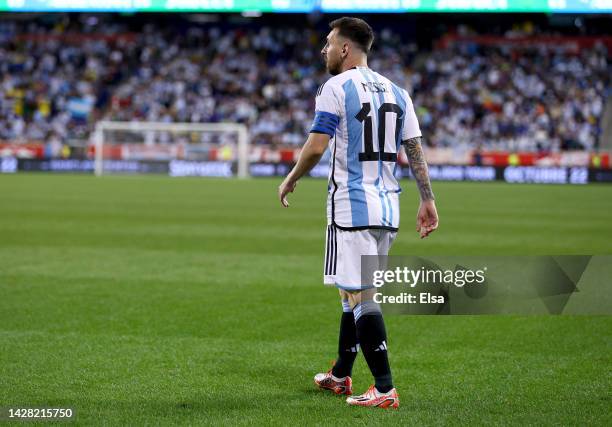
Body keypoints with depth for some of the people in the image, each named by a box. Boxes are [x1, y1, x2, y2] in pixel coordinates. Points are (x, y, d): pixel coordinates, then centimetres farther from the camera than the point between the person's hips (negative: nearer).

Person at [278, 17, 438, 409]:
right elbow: (415, 150, 11)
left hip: (352, 205, -7)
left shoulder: (336, 88, -8)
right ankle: (341, 375, 30)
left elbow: (317, 146, -14)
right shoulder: (395, 92, 13)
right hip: (387, 206, 7)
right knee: (353, 290, 19)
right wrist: (428, 200, 14)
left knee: (361, 295, -7)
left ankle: (385, 389, -13)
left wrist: (290, 181, 1)